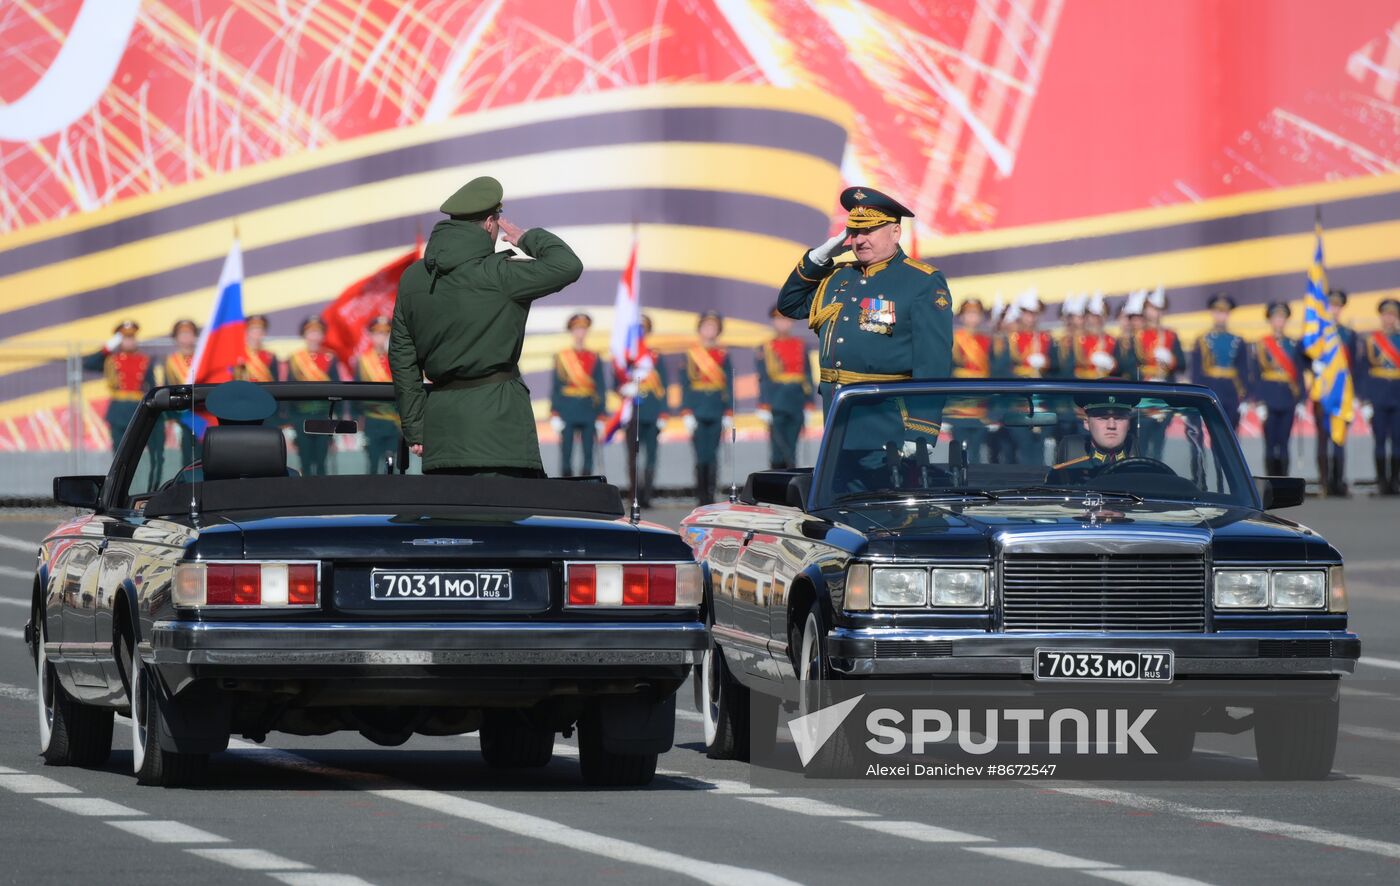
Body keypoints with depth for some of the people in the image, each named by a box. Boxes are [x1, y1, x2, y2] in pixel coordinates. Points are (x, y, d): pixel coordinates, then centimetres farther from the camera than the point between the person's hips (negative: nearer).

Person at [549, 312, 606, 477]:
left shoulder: (594, 359, 8)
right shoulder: (561, 358, 4)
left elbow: (600, 389, 8)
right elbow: (555, 388, 4)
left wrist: (600, 417, 2)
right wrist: (554, 416, -4)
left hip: (589, 412, 1)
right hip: (567, 412, -1)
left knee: (588, 455, 0)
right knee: (566, 455, -2)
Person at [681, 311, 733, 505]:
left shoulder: (723, 355, 9)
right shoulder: (691, 354, 5)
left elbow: (729, 386, 8)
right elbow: (685, 385, 2)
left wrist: (729, 414, 1)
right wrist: (686, 414, -6)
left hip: (716, 413, 1)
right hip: (698, 413, -1)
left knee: (712, 456, -1)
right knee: (701, 456, -6)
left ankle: (710, 495, 3)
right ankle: (702, 496, -1)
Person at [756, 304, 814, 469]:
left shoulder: (800, 346, 11)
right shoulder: (766, 348, 2)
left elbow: (808, 376, 12)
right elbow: (763, 379, -1)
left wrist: (809, 404, 7)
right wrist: (764, 408, -7)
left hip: (796, 404, 3)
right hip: (777, 404, -3)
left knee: (790, 449, 4)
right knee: (778, 449, -7)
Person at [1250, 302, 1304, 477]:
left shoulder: (1293, 346, 10)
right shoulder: (1261, 345, 2)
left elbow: (1299, 374, 10)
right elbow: (1255, 376, -1)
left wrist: (1300, 401, 3)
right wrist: (1259, 402, -9)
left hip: (1288, 401, 2)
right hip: (1269, 401, -2)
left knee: (1284, 446, 3)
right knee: (1271, 445, -1)